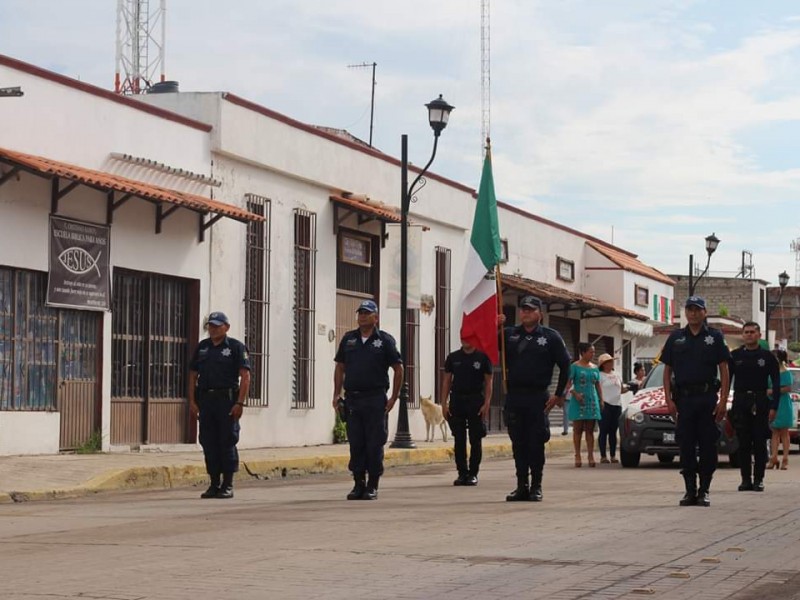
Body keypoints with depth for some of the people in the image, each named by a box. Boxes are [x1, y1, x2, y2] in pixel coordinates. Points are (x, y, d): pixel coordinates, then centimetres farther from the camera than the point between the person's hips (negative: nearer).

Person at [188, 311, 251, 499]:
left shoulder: (236, 347, 0)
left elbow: (245, 376, -7)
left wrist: (240, 403, -15)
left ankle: (228, 485, 3)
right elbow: (193, 376, 15)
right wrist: (192, 402, 5)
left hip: (227, 400, -5)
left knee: (227, 442, -2)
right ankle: (214, 484, 13)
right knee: (208, 443, 5)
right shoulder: (201, 348, 15)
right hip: (205, 399, 5)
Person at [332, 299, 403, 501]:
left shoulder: (385, 340, 1)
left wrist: (394, 397, -4)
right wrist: (337, 394, 5)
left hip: (375, 400, -3)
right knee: (355, 444, 5)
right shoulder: (348, 339, 11)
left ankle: (372, 486, 6)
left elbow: (398, 369, 2)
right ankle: (359, 484, 13)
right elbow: (340, 367, 15)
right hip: (352, 399, 3)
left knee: (374, 444, -1)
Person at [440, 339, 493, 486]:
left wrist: (486, 404, -8)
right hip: (457, 401, 2)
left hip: (476, 402, -2)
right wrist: (444, 404, 2)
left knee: (475, 440, 0)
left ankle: (473, 474, 6)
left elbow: (488, 382, 1)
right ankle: (462, 473, 10)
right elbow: (446, 381, 9)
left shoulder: (483, 357, 1)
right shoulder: (453, 357, 8)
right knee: (459, 440, 3)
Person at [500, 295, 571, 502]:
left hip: (537, 398, -3)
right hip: (514, 397, 3)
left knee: (536, 444, -1)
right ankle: (522, 486, 12)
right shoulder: (509, 334, 10)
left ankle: (536, 487, 7)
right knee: (518, 444, 6)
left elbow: (565, 366, 4)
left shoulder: (550, 337, 3)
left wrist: (558, 394, -2)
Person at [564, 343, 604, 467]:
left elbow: (598, 385, 17)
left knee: (590, 430, 3)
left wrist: (601, 400, 8)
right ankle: (577, 456, 2)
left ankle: (590, 456, 3)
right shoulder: (574, 366, -2)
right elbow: (568, 383, -7)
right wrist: (575, 393, -21)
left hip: (592, 401, 4)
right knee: (578, 429, -1)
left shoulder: (594, 368, 13)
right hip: (578, 402, -4)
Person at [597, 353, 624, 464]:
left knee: (613, 432, 8)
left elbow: (621, 389, 27)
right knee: (604, 431, -6)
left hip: (617, 405, 6)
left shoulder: (616, 375, 20)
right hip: (605, 405, -6)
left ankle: (613, 455, 12)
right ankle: (603, 456, -5)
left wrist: (628, 388, 8)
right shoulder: (600, 375, -2)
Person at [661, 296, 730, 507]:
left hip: (708, 398, -1)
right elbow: (667, 371, 10)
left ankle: (704, 491, 7)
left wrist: (723, 401, -7)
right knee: (686, 446, 3)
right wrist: (669, 400, 0)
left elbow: (724, 371, 2)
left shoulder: (715, 337, 5)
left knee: (707, 446, 0)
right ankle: (690, 490, 9)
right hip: (683, 399, 2)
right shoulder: (675, 338, 10)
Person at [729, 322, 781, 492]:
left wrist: (774, 406, -5)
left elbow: (776, 383, 4)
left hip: (760, 403, -1)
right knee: (743, 443, 2)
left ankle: (758, 479, 3)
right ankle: (746, 479, 6)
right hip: (740, 402, 1)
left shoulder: (767, 356, 4)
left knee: (760, 443, -1)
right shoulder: (735, 356, 8)